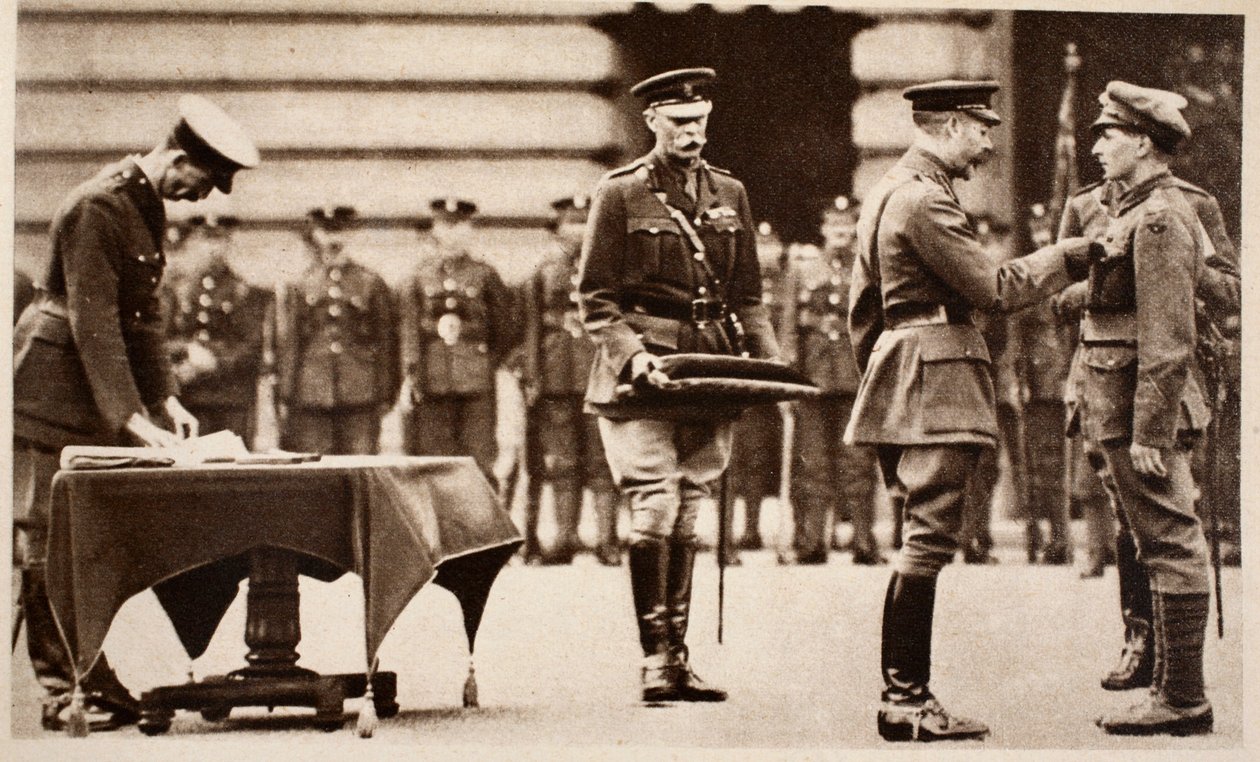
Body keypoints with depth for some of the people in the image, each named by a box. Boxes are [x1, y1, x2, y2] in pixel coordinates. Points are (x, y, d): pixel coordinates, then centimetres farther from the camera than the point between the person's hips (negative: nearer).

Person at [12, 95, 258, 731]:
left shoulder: (148, 207, 12)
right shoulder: (96, 207, -18)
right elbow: (92, 322, -22)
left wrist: (165, 397, 7)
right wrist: (132, 416, -26)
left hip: (98, 392, 9)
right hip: (53, 386, -9)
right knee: (54, 537, -6)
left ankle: (93, 681, 9)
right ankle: (62, 693, -5)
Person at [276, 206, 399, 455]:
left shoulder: (371, 284, 9)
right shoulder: (297, 288, 10)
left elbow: (387, 341, 8)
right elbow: (287, 346, 9)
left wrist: (385, 396, 2)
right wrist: (285, 398, 2)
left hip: (361, 396, 0)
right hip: (311, 397, 0)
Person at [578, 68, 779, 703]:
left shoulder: (729, 193, 13)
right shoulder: (620, 194, -1)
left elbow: (747, 294, 16)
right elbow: (596, 298, -3)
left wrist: (769, 362, 2)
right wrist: (632, 357, -18)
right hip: (642, 377, -4)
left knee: (687, 517, 6)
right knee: (655, 510, -11)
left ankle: (677, 659, 11)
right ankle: (656, 662, -6)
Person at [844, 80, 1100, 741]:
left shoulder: (884, 192, 17)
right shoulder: (925, 200, -15)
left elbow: (862, 311, 21)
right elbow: (994, 288, -16)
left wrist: (879, 384, 26)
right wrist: (1072, 257, -6)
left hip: (897, 376, 11)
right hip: (937, 382, -11)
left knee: (922, 540, 11)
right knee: (930, 539, -9)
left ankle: (903, 694, 12)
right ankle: (906, 703, -9)